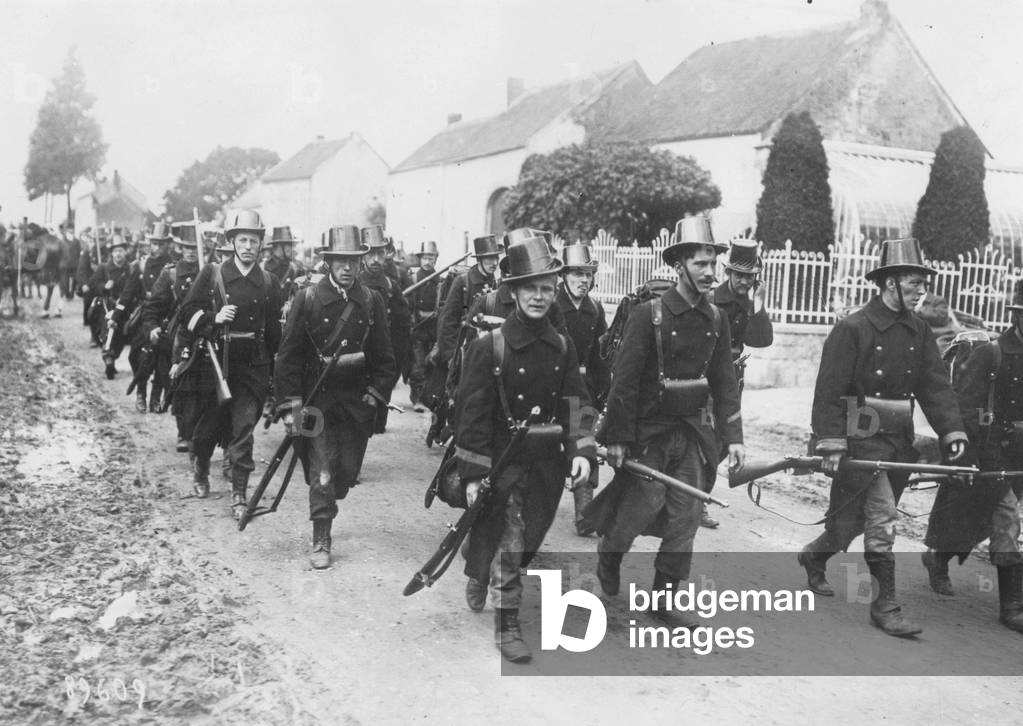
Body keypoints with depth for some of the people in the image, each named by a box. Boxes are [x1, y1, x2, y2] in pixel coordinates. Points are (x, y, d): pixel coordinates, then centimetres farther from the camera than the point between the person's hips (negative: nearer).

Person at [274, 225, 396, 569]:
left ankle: (326, 507, 40)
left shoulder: (372, 301, 2)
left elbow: (383, 356, 7)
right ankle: (321, 540, 4)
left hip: (357, 401, 3)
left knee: (348, 470, 10)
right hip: (317, 399, -3)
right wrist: (291, 405, -9)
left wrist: (375, 395, -3)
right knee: (322, 470, -6)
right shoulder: (308, 299, -5)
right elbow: (288, 355, -4)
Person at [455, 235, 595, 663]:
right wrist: (474, 474, -13)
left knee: (526, 542, 16)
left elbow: (576, 403, 3)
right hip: (503, 463, -5)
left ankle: (483, 575, 44)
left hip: (547, 465, 5)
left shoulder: (562, 347, 4)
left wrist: (582, 451, -12)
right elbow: (472, 412, -11)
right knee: (508, 548, 0)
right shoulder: (489, 346, -11)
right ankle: (506, 627, 18)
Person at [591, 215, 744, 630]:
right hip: (648, 431, -5)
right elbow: (624, 379, -12)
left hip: (692, 432, 5)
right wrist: (616, 438, -13)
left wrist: (732, 436, 3)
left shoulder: (716, 320, 5)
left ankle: (665, 597, 17)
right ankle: (608, 553, 30)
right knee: (643, 505, -3)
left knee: (686, 517, 4)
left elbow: (724, 381, 9)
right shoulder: (649, 315, -12)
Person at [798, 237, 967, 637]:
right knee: (882, 516, -5)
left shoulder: (919, 331, 9)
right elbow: (829, 391, -14)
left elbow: (935, 385, 5)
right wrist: (831, 444, -19)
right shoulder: (853, 328, -11)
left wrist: (952, 431, -8)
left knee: (856, 515, 13)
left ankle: (815, 557, 36)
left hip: (899, 439, 6)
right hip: (861, 437, -6)